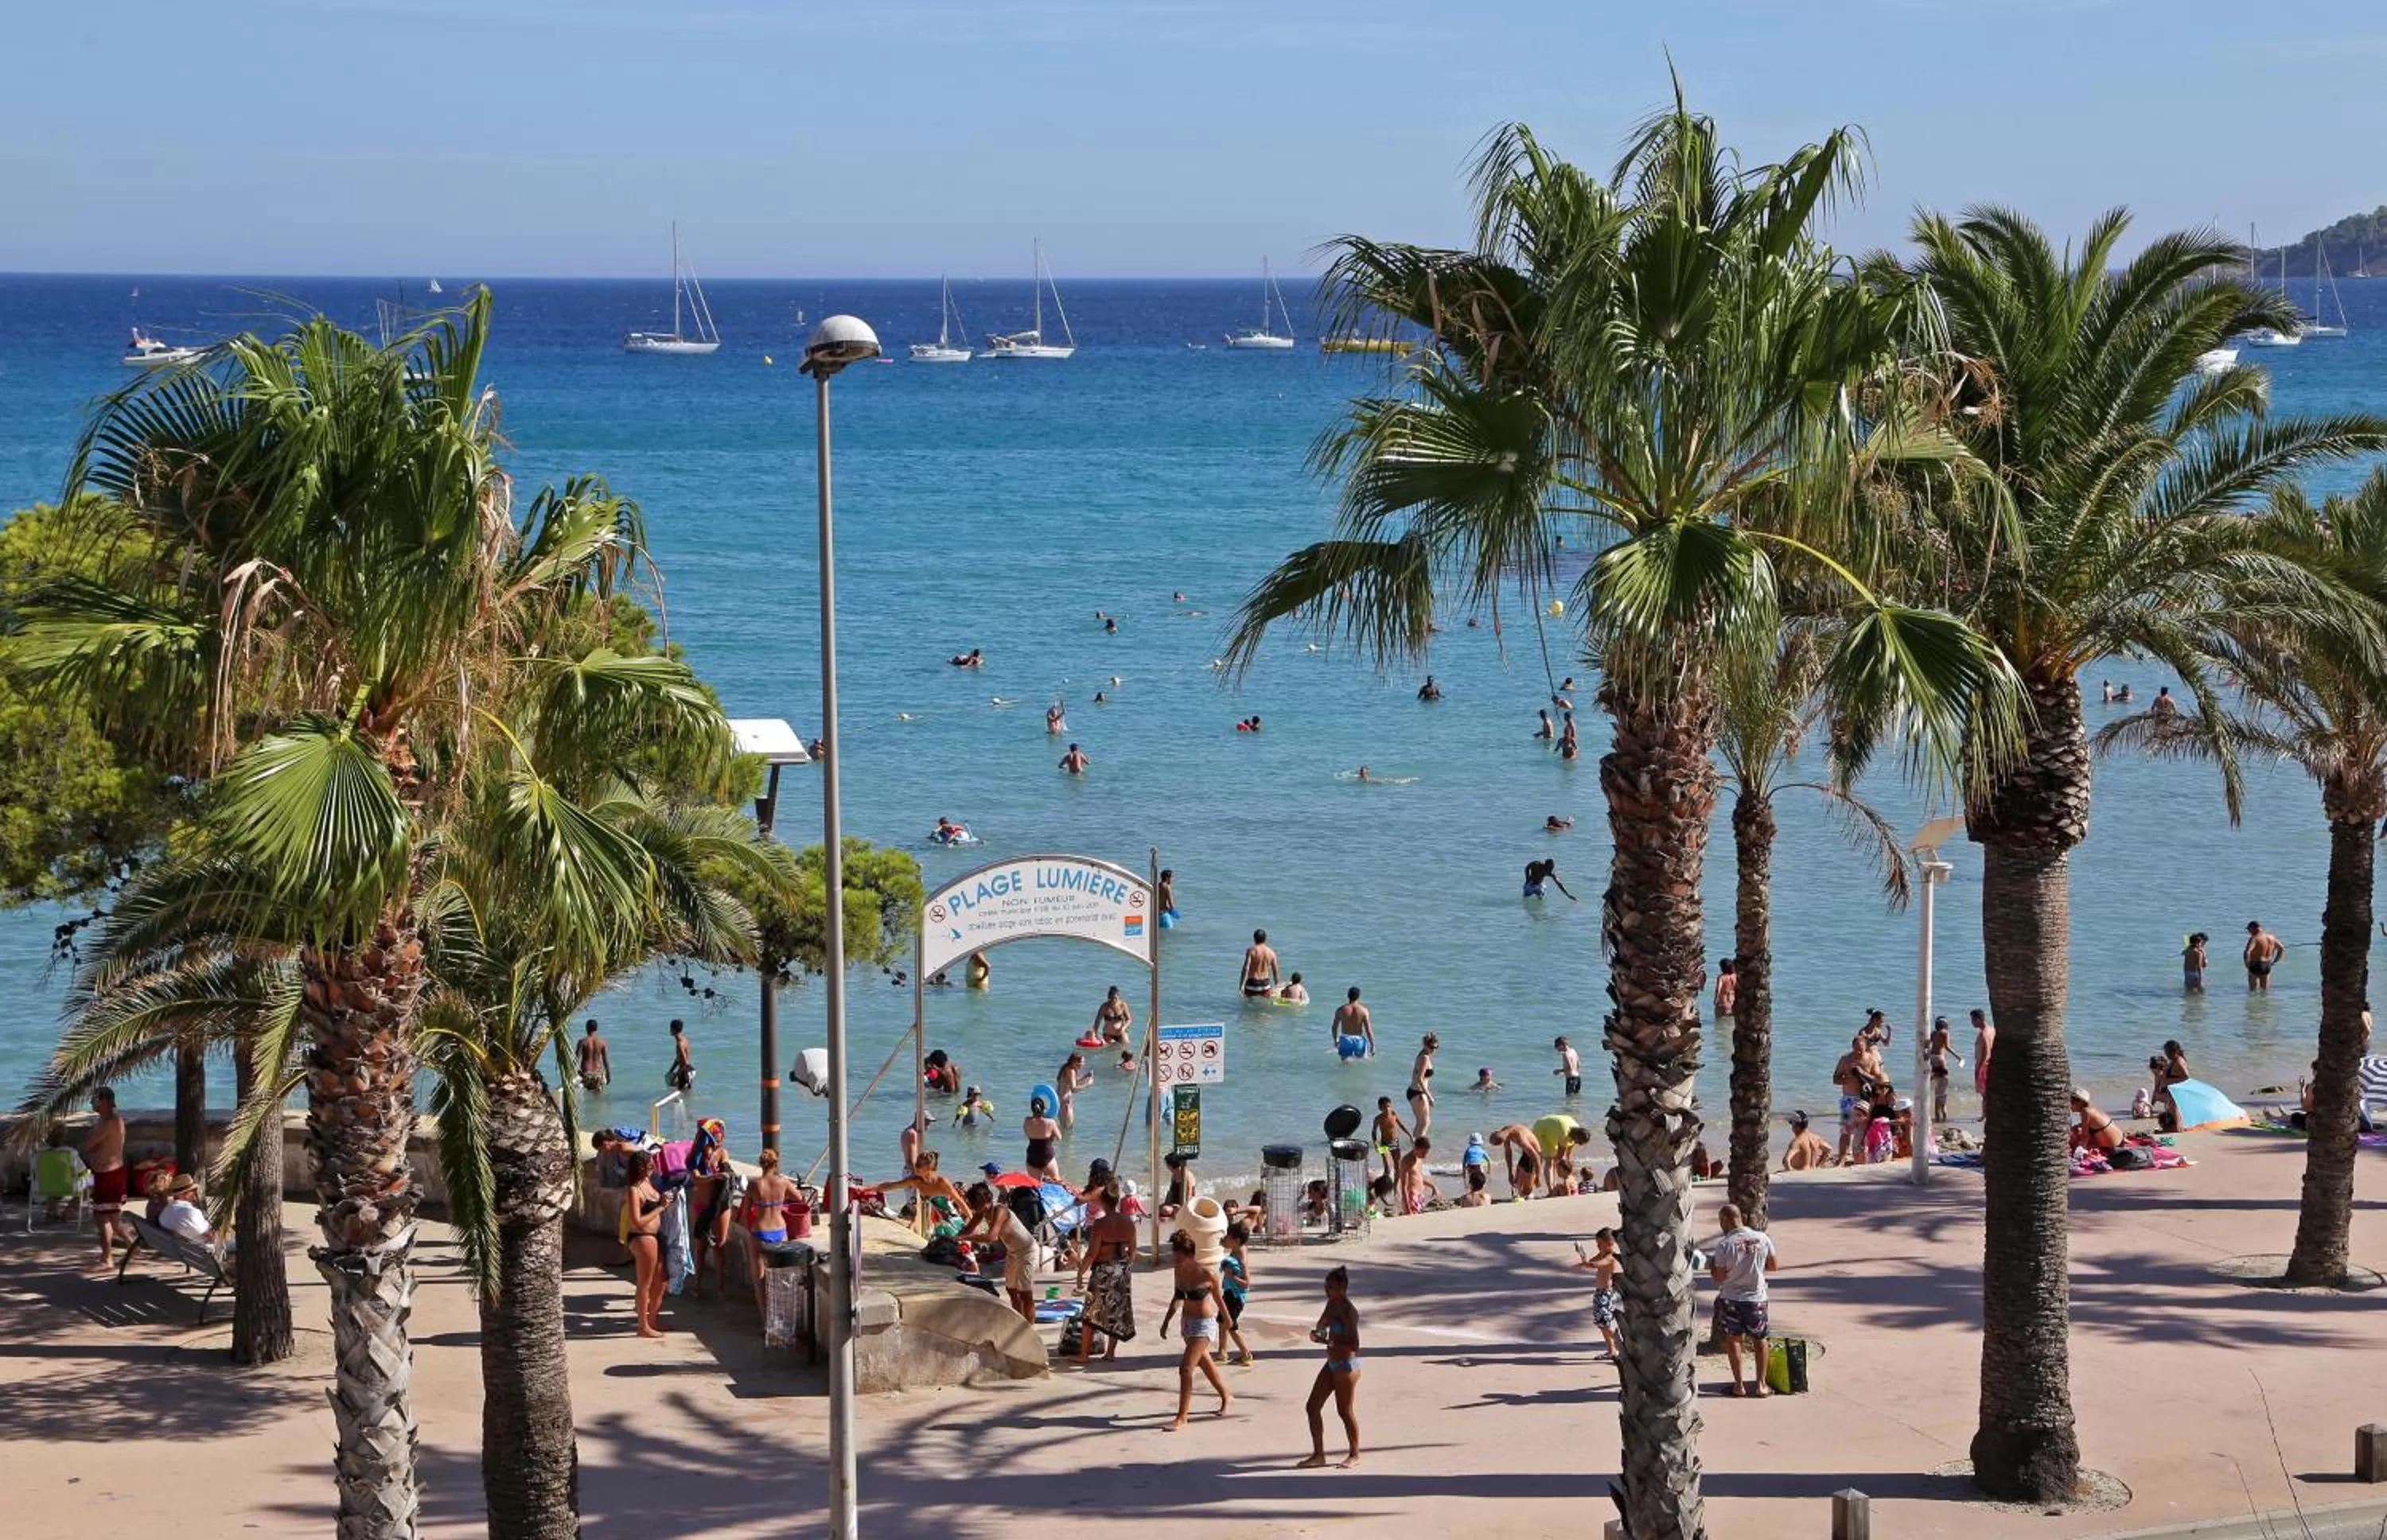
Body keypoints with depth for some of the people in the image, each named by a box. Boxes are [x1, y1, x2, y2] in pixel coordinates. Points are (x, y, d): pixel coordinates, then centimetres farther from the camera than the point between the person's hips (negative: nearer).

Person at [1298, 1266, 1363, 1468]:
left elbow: (1354, 1345, -24)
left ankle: (1355, 1454, 21)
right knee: (1313, 1406, 8)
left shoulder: (1348, 1311, -20)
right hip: (1332, 1364, 9)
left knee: (1345, 1411, 3)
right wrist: (1318, 1334, -2)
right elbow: (1322, 1326, 20)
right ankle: (1318, 1454, 16)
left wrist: (1328, 1341, -27)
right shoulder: (1333, 1305, 5)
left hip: (1346, 1366, -9)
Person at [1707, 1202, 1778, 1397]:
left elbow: (1719, 1277, -14)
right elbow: (1774, 1265, 2)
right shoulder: (1762, 1239, -8)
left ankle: (1739, 1385, 14)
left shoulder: (1724, 1245, -17)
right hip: (1757, 1298, 3)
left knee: (1733, 1339, 12)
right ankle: (1761, 1384, 18)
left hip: (1731, 1299, -2)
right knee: (1759, 1339, 16)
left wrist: (1711, 1265, 5)